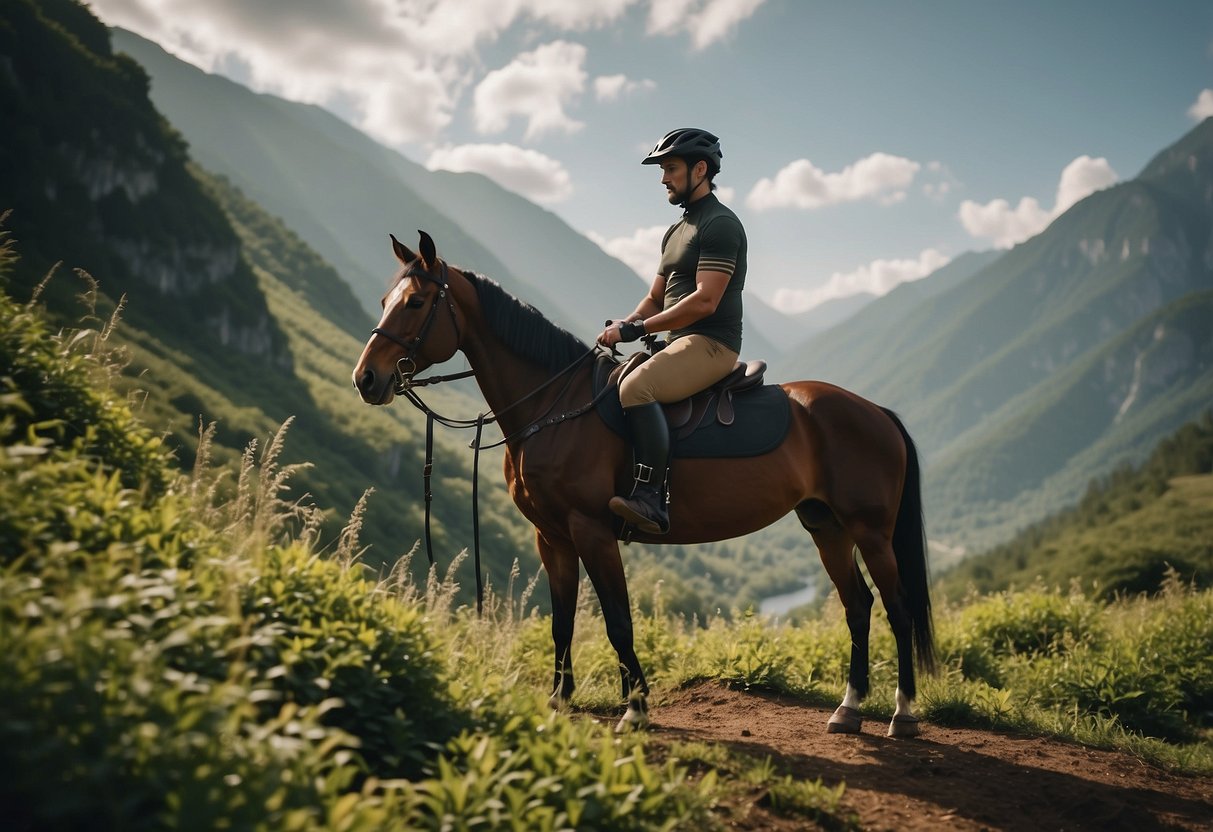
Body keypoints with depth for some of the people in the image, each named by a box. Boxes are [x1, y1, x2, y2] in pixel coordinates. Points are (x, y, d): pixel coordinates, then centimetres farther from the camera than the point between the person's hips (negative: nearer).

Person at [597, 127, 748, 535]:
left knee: (636, 388, -32)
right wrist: (623, 326, 1)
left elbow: (704, 301, -19)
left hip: (711, 344, -10)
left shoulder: (720, 224, -9)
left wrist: (638, 328, -18)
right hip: (679, 344, 10)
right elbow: (655, 298, 22)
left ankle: (651, 500, -36)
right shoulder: (677, 231, 22)